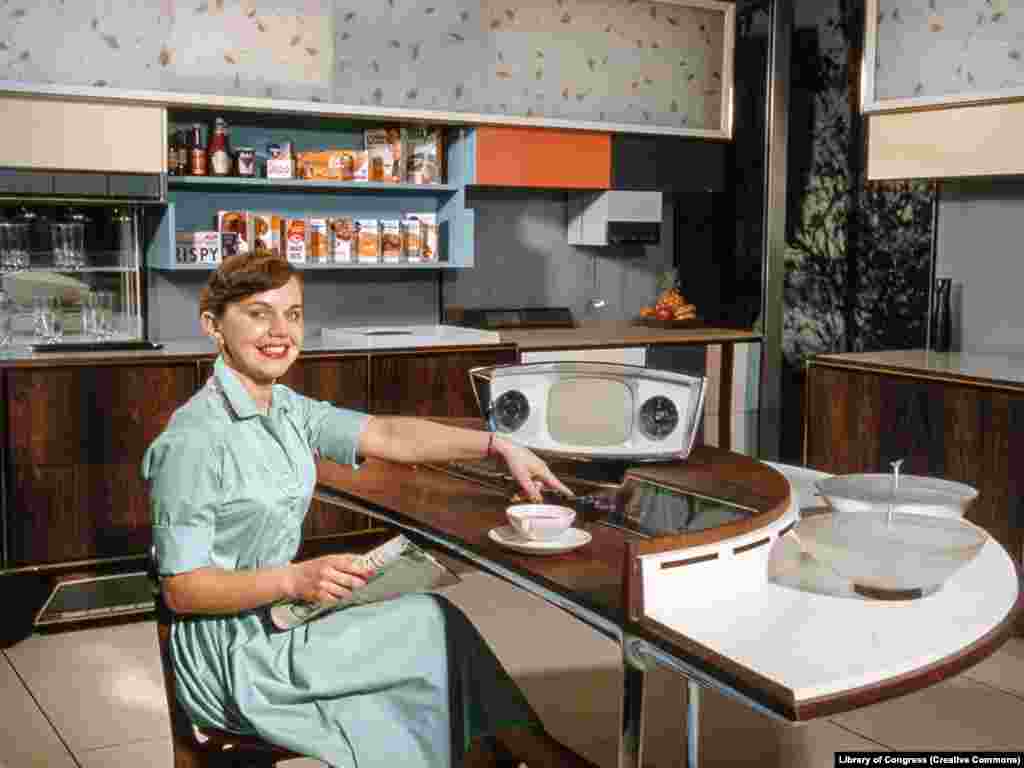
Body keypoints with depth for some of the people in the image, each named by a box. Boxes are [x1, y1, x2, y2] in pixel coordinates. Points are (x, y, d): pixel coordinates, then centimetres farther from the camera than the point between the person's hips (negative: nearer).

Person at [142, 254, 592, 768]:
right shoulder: (193, 440, -19)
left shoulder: (287, 409, 7)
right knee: (431, 623, -9)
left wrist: (497, 445, -11)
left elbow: (388, 435, -1)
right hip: (229, 657, -7)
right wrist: (293, 580, -30)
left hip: (278, 619, 7)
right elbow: (180, 590, -18)